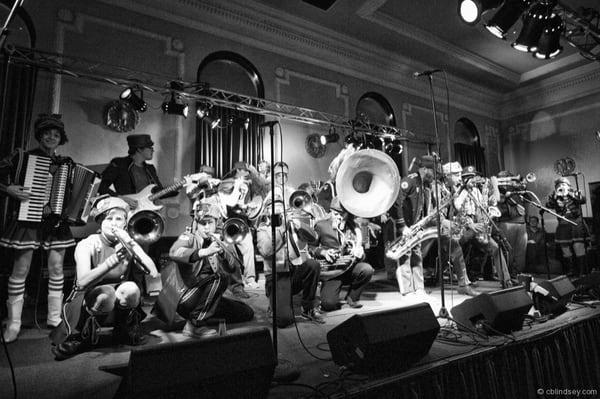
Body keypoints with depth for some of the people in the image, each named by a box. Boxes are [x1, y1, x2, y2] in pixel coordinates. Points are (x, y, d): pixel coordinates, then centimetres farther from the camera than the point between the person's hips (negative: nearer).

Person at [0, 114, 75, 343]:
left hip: (55, 221, 3)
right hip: (28, 219, -3)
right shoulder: (21, 157, 2)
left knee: (56, 268, 3)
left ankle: (55, 319, 14)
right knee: (20, 270, -1)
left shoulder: (63, 164, 12)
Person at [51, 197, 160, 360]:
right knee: (106, 293, -35)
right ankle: (80, 337, -7)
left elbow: (155, 277, -15)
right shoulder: (87, 245, -13)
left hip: (119, 306, 3)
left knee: (131, 289, -30)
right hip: (86, 304, -2)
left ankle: (125, 331, -1)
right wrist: (114, 260, -44)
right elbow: (82, 283, -30)